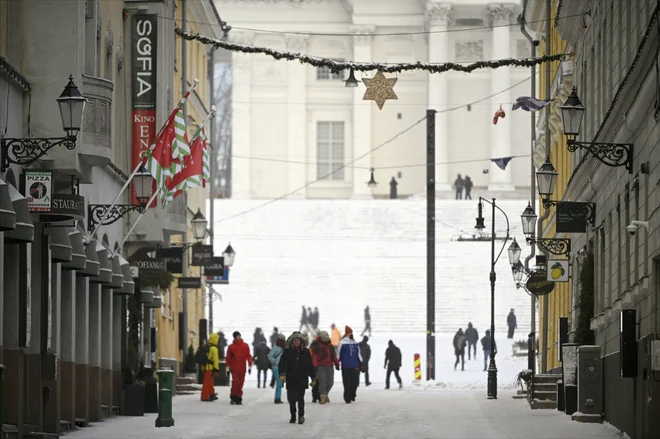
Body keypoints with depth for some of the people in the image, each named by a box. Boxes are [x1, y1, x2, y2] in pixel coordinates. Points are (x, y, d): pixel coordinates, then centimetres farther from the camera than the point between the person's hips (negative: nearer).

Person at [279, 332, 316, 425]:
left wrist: (313, 378, 11)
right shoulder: (287, 352, 2)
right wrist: (282, 374, -23)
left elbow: (310, 366, 11)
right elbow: (282, 364, -6)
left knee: (300, 398, -9)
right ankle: (293, 416, 17)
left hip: (302, 379, 0)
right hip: (291, 379, 0)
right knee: (291, 399, 2)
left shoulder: (305, 352, 6)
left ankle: (301, 415, -1)